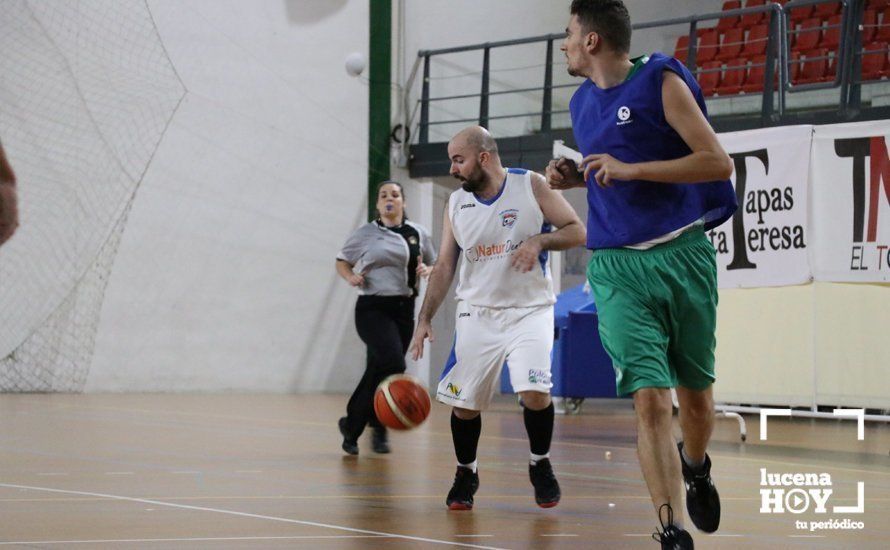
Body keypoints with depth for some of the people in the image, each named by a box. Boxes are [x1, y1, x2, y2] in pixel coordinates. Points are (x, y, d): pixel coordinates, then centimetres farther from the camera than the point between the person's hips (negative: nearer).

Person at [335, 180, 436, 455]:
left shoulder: (418, 233, 9)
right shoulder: (365, 234, 2)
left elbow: (435, 266, 19)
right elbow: (342, 262, 13)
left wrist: (427, 271, -4)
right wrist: (351, 276, -8)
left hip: (403, 309, 4)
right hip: (373, 308, -4)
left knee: (378, 371, 8)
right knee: (393, 365, -21)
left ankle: (352, 426, 25)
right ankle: (379, 427, -6)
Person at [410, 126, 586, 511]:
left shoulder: (532, 186, -6)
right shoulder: (456, 204, 4)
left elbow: (577, 231, -4)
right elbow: (445, 266, 7)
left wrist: (539, 240, -22)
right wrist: (424, 319, -1)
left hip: (529, 310, -3)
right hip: (477, 315, 4)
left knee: (535, 391, -20)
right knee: (463, 402, 1)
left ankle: (540, 465, 5)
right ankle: (466, 474, 24)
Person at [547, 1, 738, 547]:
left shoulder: (662, 81, -6)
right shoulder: (583, 103, 13)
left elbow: (719, 162, -12)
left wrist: (630, 169, -17)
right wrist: (575, 177, 8)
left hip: (683, 254, -3)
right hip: (618, 267, 3)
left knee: (696, 396, 10)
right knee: (651, 400, -13)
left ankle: (696, 467, 43)